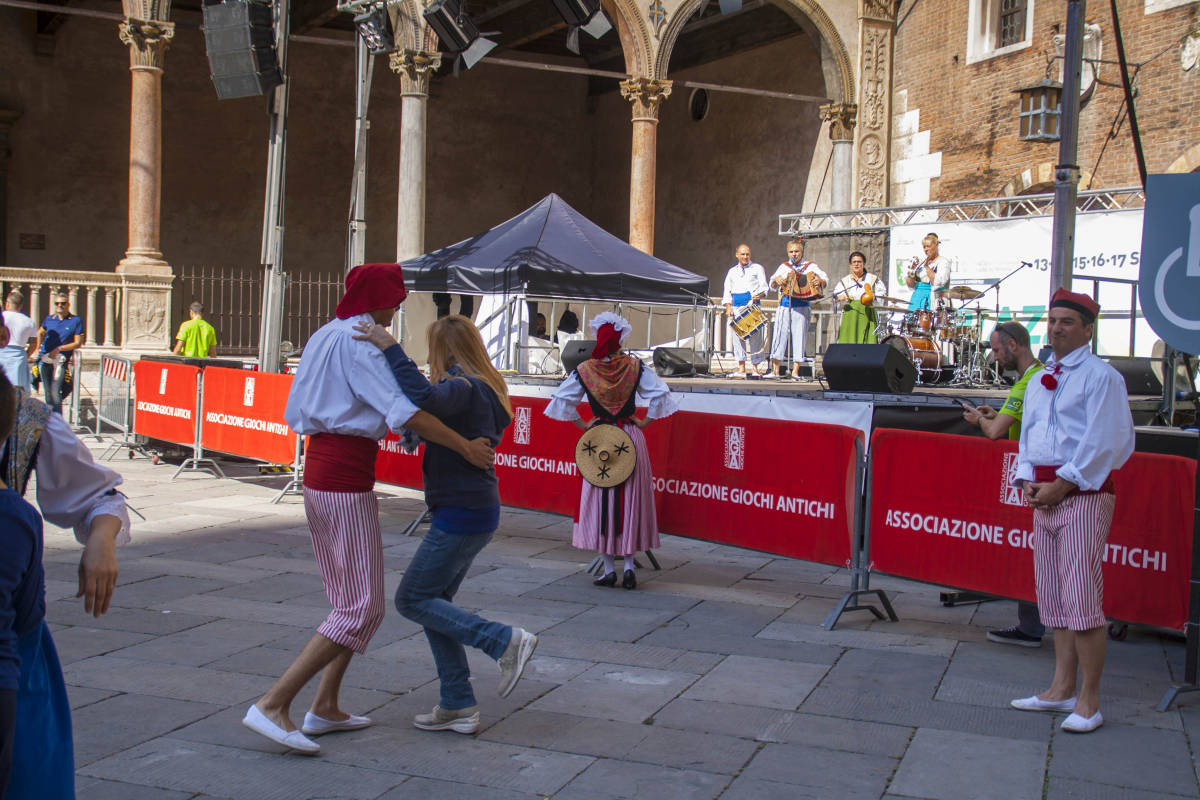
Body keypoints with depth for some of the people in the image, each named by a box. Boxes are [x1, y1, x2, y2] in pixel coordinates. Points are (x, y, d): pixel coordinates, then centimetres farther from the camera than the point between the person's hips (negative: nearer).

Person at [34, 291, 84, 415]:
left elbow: (78, 343, -4)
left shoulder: (76, 321, -1)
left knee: (55, 392, -12)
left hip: (61, 360, -4)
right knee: (47, 392, 7)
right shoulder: (49, 319, 10)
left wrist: (59, 349, -12)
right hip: (44, 358, 4)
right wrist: (38, 348, 19)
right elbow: (40, 333, 31)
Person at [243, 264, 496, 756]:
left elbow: (297, 415, 19)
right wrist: (466, 447, -17)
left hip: (316, 473, 10)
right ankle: (272, 705, -9)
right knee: (361, 608, -6)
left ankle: (324, 707, 18)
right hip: (348, 480, -10)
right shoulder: (361, 342, -12)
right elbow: (404, 412, -22)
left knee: (350, 598, 17)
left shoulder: (323, 337, 16)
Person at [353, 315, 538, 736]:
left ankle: (506, 641, -4)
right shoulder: (485, 388, 13)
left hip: (461, 513, -10)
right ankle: (458, 706, 16)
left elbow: (424, 398, -38)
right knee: (433, 602, 14)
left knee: (412, 599, -2)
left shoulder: (463, 387, -16)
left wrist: (391, 349, -31)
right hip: (474, 511, 10)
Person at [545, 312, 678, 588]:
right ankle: (629, 566, 7)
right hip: (631, 440, 0)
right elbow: (659, 395, -7)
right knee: (631, 501, 9)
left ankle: (609, 569, 9)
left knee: (602, 504, 7)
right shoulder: (634, 367, -4)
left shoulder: (584, 370, -3)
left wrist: (583, 425, 3)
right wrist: (644, 423, 1)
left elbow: (562, 400, -3)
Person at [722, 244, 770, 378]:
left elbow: (764, 286, 3)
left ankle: (756, 368, -4)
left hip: (752, 305, -3)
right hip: (736, 307, 3)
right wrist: (728, 307, 3)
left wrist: (759, 295, -18)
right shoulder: (732, 271, 20)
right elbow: (727, 290, 17)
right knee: (738, 335, -2)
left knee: (754, 335, -7)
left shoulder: (757, 268, 10)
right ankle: (741, 368, 0)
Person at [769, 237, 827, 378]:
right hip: (784, 306, 2)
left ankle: (795, 371, 4)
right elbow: (772, 285, 13)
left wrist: (820, 281, -21)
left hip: (801, 307, -2)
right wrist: (777, 280, -8)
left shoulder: (810, 266, 7)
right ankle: (775, 370, 1)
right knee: (780, 335, -3)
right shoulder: (783, 266, 15)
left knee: (799, 336, -2)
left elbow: (825, 279, 1)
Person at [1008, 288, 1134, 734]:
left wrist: (1060, 486, -14)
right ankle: (1061, 689, 19)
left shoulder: (1101, 377, -6)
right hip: (1045, 496, 8)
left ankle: (1089, 701, -3)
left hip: (1084, 494, -8)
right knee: (1053, 598, 11)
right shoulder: (1039, 381, 18)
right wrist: (1028, 482, 3)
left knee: (1082, 599, -10)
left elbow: (1104, 443, -13)